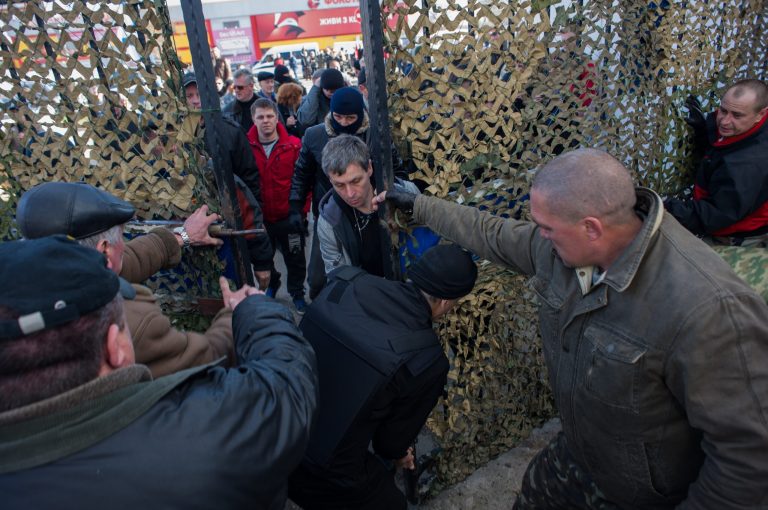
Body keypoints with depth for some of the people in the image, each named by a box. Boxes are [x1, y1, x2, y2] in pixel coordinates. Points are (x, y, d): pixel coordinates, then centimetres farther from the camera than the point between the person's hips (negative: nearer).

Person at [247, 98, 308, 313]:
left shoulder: (294, 145, -10)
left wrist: (302, 209, -9)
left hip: (288, 216, -2)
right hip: (259, 217, 2)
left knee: (295, 258, 12)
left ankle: (297, 293, 35)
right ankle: (271, 285, 49)